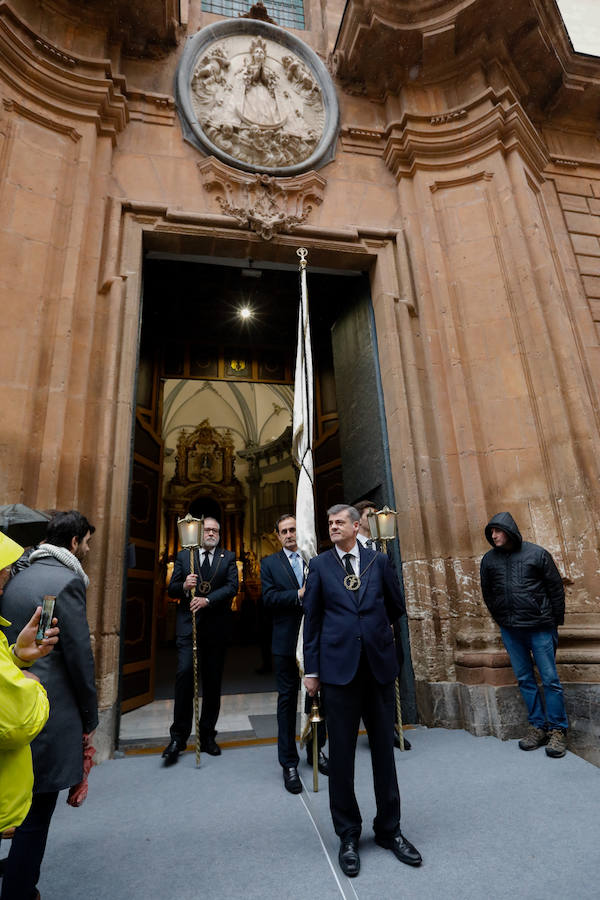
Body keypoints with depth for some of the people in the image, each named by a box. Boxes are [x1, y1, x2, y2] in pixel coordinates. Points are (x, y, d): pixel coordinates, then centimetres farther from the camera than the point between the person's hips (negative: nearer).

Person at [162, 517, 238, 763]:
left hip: (216, 627, 1)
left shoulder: (228, 557, 7)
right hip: (188, 625, 0)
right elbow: (171, 589, 6)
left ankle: (207, 736, 23)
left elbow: (232, 587, -6)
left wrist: (208, 600, -19)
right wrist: (183, 586, -16)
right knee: (184, 674, -10)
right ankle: (179, 736, 5)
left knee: (212, 682, 8)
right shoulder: (183, 556, 9)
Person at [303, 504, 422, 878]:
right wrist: (311, 669, 1)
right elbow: (312, 619, 1)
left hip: (379, 664, 2)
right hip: (339, 667, -1)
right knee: (341, 754, 9)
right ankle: (348, 835, 28)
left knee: (384, 749, 14)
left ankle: (389, 828, 34)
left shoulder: (379, 560, 2)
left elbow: (397, 607, 13)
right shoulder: (319, 565, -1)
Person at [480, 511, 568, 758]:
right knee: (525, 680, 11)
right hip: (510, 631, 3)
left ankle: (557, 730, 16)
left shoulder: (536, 553, -6)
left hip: (539, 627, -3)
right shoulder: (489, 560, 1)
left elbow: (556, 588, -1)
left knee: (550, 679, 2)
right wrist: (502, 620, 11)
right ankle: (538, 727, 23)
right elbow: (487, 593, 12)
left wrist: (555, 622, 1)